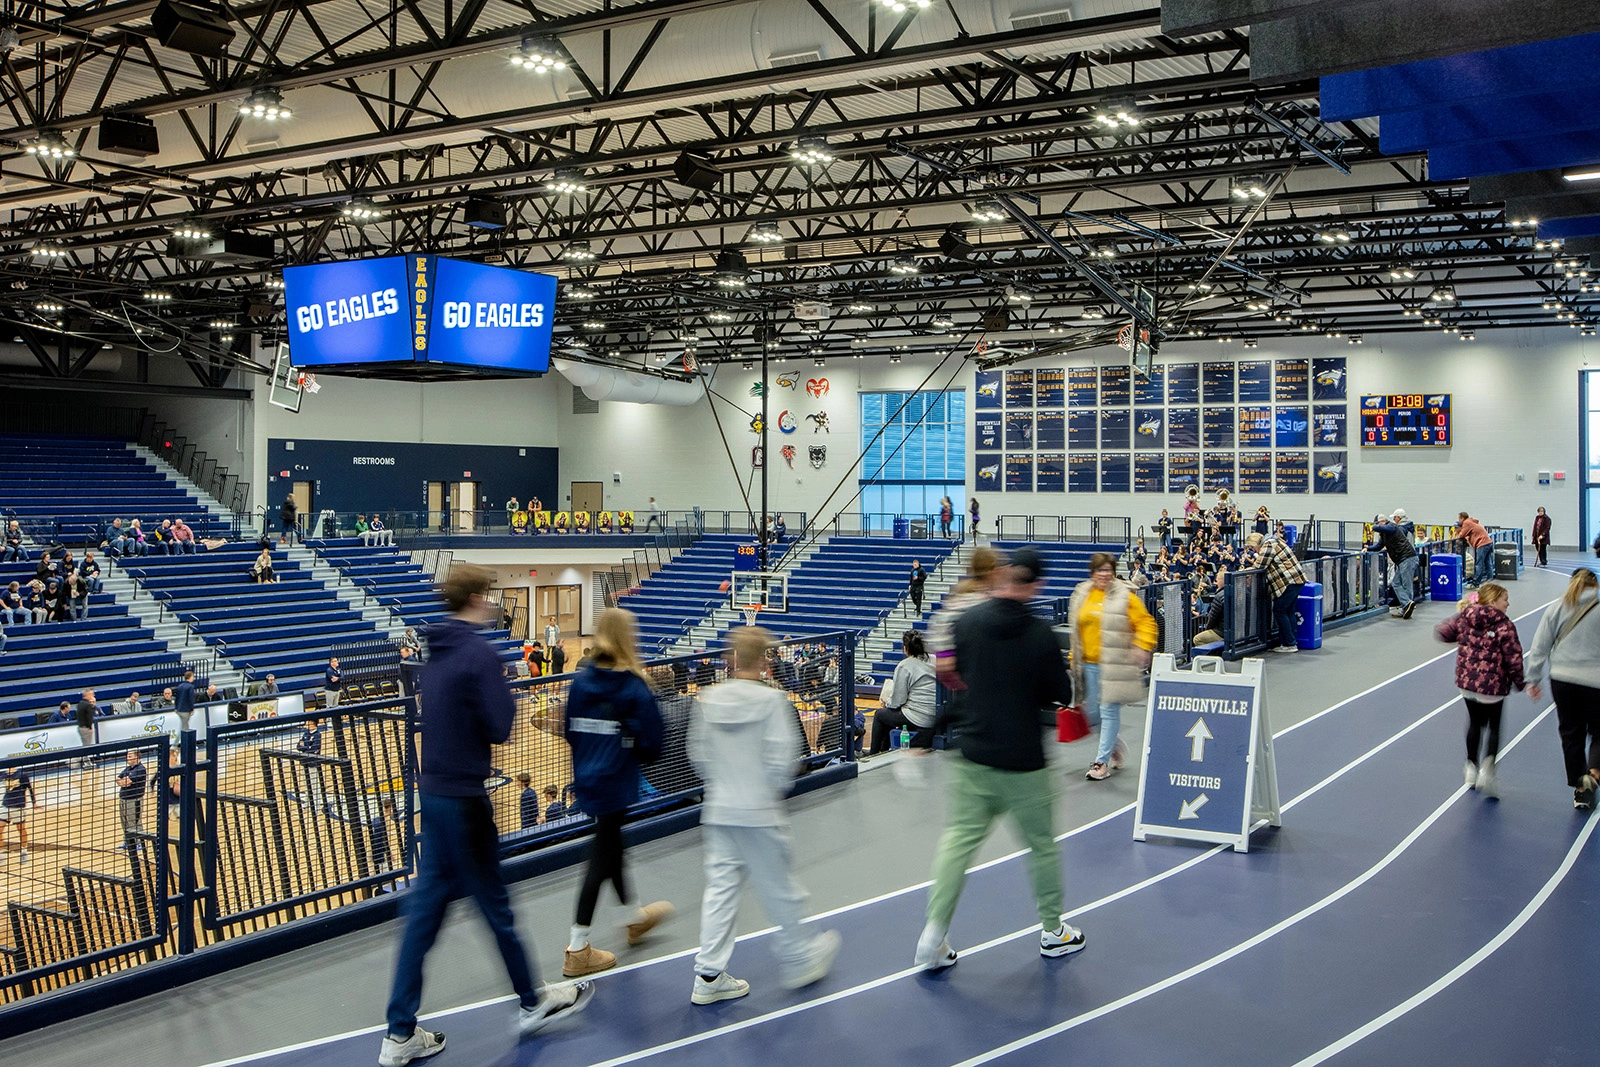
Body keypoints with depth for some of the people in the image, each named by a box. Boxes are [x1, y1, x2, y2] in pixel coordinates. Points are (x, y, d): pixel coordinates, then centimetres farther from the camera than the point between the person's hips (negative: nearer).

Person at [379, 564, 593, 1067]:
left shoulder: (438, 650, 9)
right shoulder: (478, 652, -17)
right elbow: (501, 727, -18)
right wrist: (507, 696, -1)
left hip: (433, 791, 8)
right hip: (463, 797, -8)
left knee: (427, 904, 9)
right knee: (494, 903, 7)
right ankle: (533, 1002, 26)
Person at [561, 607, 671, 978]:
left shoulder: (580, 683, -2)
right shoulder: (635, 689, -16)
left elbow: (570, 733, 5)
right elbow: (651, 743, -14)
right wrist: (639, 755, 6)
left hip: (587, 779, 7)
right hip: (617, 783, -7)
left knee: (611, 846, 23)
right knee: (601, 859, 1)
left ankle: (635, 919, 45)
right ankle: (578, 951, 6)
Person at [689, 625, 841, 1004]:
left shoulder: (709, 698, 1)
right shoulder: (771, 699, -13)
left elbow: (699, 753, 6)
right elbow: (782, 756, -14)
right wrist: (777, 789, 3)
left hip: (718, 811, 5)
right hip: (760, 812, -5)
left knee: (720, 887, 9)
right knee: (779, 888, 10)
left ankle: (709, 976, 10)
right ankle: (799, 961, 26)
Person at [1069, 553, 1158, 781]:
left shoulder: (1124, 596, -4)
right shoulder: (1081, 595, 11)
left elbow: (1145, 622, -3)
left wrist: (1142, 646, -18)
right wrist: (1074, 659, 20)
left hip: (1114, 665, -5)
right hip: (1088, 664, 5)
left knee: (1109, 711, -4)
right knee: (1092, 711, 10)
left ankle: (1102, 762, 4)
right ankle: (1115, 745, 35)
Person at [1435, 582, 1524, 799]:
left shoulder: (1464, 617, -1)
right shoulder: (1504, 625, -15)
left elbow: (1442, 632, 12)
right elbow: (1513, 657, -14)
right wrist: (1519, 682, 1)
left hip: (1467, 681, 5)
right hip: (1493, 685, -5)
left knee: (1475, 723, 23)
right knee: (1494, 727, 10)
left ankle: (1472, 767, 28)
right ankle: (1487, 769, -6)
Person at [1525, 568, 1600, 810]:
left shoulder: (1556, 610, 5)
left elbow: (1539, 647, 4)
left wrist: (1534, 679, 10)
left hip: (1562, 679, 3)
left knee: (1571, 734, 13)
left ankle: (1580, 790, 18)